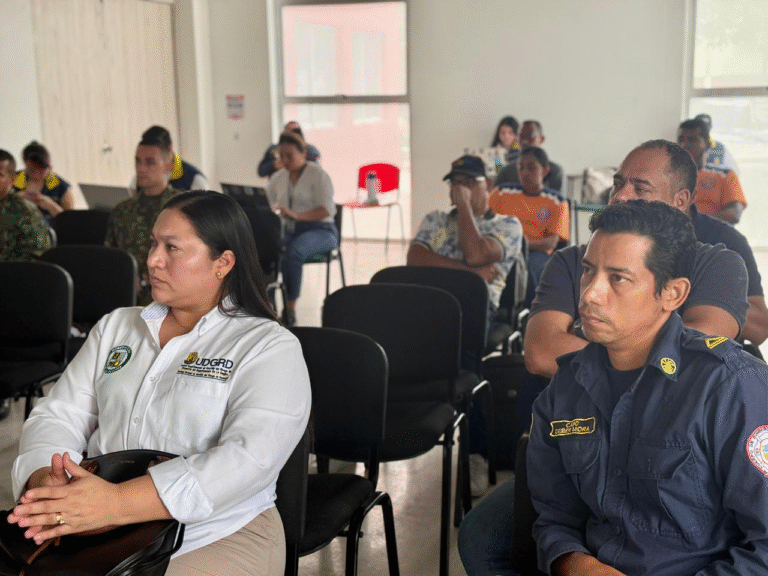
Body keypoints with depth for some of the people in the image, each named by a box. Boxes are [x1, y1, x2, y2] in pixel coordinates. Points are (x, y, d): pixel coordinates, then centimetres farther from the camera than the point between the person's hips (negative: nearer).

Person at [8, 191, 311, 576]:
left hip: (214, 539, -4)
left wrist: (118, 502, -29)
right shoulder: (115, 327, 15)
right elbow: (58, 415, 8)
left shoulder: (270, 348, -5)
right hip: (99, 531, 5)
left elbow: (250, 458, -19)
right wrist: (44, 480, -16)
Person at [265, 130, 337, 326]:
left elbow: (327, 210, -14)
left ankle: (291, 307, -26)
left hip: (320, 231, -5)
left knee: (293, 252, -37)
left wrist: (297, 215, -28)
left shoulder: (317, 174, -3)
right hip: (288, 230, 5)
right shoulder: (279, 177, 15)